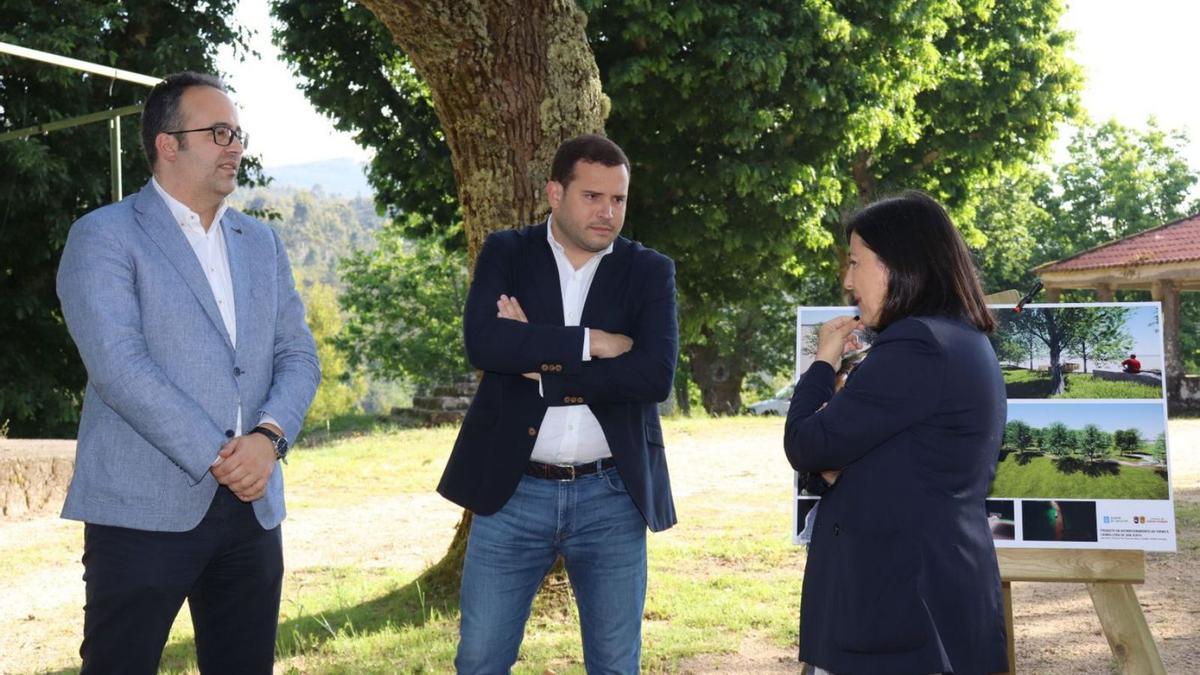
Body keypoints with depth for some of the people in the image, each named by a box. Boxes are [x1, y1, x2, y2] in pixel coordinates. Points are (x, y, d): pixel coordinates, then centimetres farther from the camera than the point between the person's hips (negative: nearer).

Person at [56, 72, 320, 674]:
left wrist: (268, 436, -10)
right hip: (145, 511, -5)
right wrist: (216, 459, -16)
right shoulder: (104, 237, -3)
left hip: (252, 510, 5)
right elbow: (118, 363, -14)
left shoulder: (262, 244, 17)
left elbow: (298, 355, 10)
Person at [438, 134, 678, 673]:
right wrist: (591, 342, -16)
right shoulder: (506, 254, 3)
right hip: (514, 491, 0)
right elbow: (483, 342, -15)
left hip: (611, 496, 1)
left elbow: (656, 375, -12)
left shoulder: (650, 271, 3)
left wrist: (542, 365, -13)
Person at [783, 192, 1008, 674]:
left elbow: (805, 448, -14)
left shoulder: (914, 348, -17)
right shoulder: (967, 344, 14)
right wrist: (841, 465, 4)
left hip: (896, 602, -10)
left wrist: (824, 363, 1)